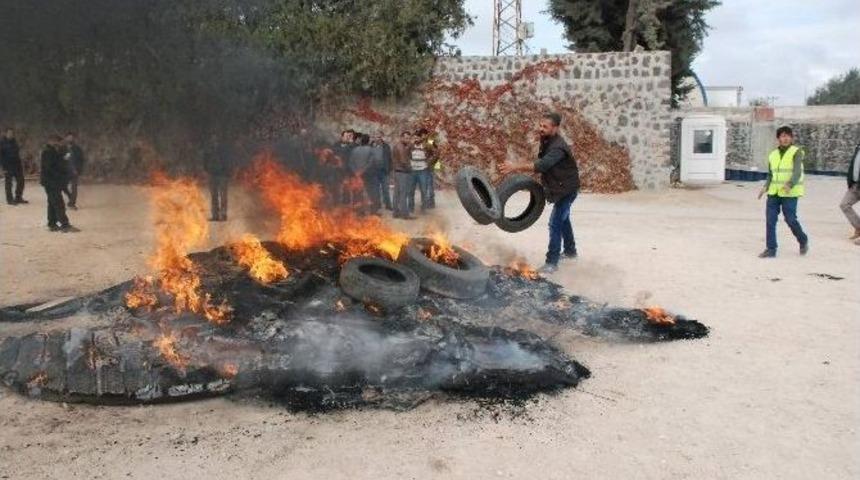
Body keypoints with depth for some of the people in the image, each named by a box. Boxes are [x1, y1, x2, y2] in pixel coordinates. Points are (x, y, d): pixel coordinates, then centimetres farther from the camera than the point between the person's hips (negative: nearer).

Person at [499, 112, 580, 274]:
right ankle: (570, 250, 42)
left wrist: (517, 167, -53)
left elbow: (542, 164, -46)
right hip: (559, 188, 10)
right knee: (563, 219, 24)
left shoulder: (558, 147, -30)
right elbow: (544, 165, 10)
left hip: (567, 188, -10)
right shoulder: (546, 141, 1)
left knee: (555, 223, -13)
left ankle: (552, 262, -9)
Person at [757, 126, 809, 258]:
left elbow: (797, 172, -17)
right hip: (773, 192, 5)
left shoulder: (796, 152, -4)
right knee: (770, 220, -2)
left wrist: (790, 184, -34)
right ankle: (771, 249, 5)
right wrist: (765, 187, 3)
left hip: (789, 193, -5)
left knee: (791, 220, -2)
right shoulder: (773, 155, 14)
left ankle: (803, 241, 25)